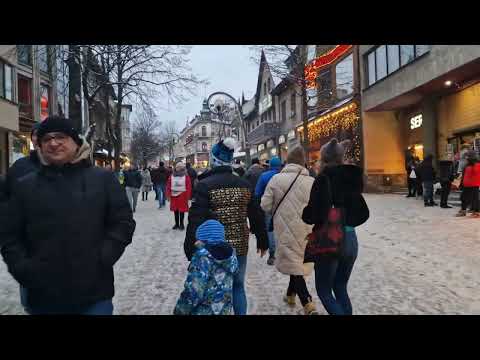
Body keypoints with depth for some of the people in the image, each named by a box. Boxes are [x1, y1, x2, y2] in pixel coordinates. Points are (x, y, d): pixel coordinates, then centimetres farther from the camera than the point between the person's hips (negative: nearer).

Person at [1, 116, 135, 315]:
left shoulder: (103, 179, 1)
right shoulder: (24, 186, 7)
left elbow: (123, 223, -1)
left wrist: (102, 260, -10)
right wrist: (23, 269, -5)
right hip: (42, 299, 3)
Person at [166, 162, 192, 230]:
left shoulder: (186, 176, -5)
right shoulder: (172, 176, 6)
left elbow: (188, 187, -6)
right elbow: (168, 186, 7)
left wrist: (187, 197, -9)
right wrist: (168, 195, 2)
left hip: (182, 196, -3)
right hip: (174, 196, 4)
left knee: (182, 210, 2)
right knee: (175, 210, 11)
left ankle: (181, 224, 14)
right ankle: (176, 224, 22)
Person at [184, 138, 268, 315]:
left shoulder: (205, 185, -12)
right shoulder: (245, 184, 3)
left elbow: (196, 220, -17)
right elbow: (257, 216, 8)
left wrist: (191, 250, -11)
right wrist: (262, 241, 18)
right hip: (240, 247, 4)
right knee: (238, 286, 18)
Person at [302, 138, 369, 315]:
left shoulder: (323, 179, -14)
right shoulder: (351, 177, 5)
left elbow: (314, 216, -19)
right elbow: (363, 213, 9)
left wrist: (304, 211, 0)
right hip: (350, 240, 7)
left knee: (324, 290, 10)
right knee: (341, 288, 20)